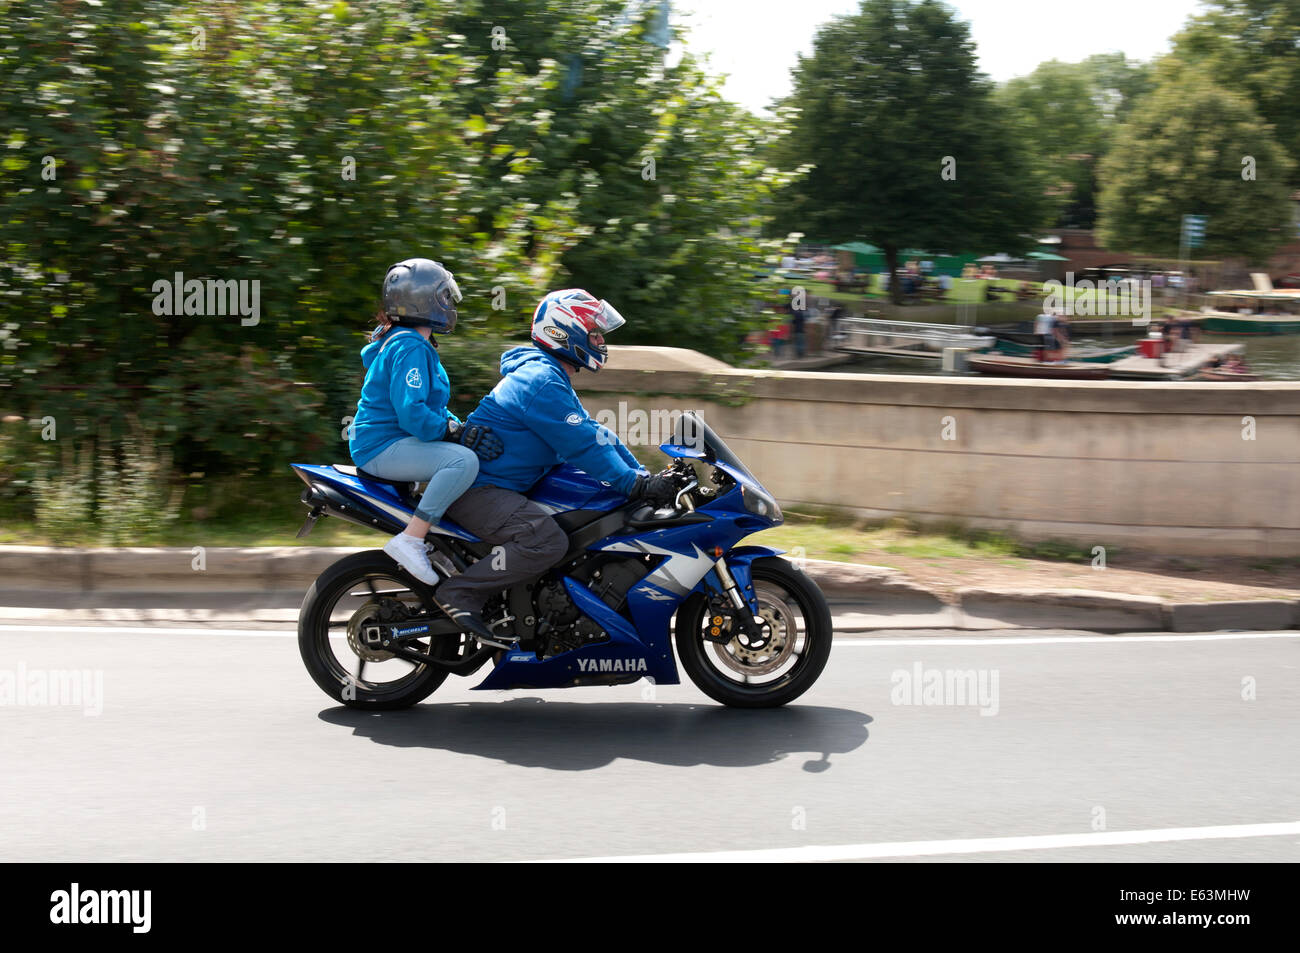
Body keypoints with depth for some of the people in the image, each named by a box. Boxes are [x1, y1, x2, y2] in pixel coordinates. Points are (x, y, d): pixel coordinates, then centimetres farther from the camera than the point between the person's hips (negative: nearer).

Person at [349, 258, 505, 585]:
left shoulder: (415, 344, 19)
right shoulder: (410, 348, -15)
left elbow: (432, 407, 23)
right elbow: (411, 413, -26)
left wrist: (465, 428, 7)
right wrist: (459, 433, -23)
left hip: (393, 441, 11)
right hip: (384, 446, -11)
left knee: (468, 452, 21)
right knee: (464, 460, -30)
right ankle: (410, 540, -28)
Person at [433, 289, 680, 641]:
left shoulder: (554, 379, 19)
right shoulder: (541, 381, -17)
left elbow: (593, 432, 17)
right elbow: (581, 444, -23)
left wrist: (645, 475, 8)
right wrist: (636, 485, -22)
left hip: (500, 485, 11)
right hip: (477, 488, -11)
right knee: (547, 541, -31)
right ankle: (460, 592, -21)